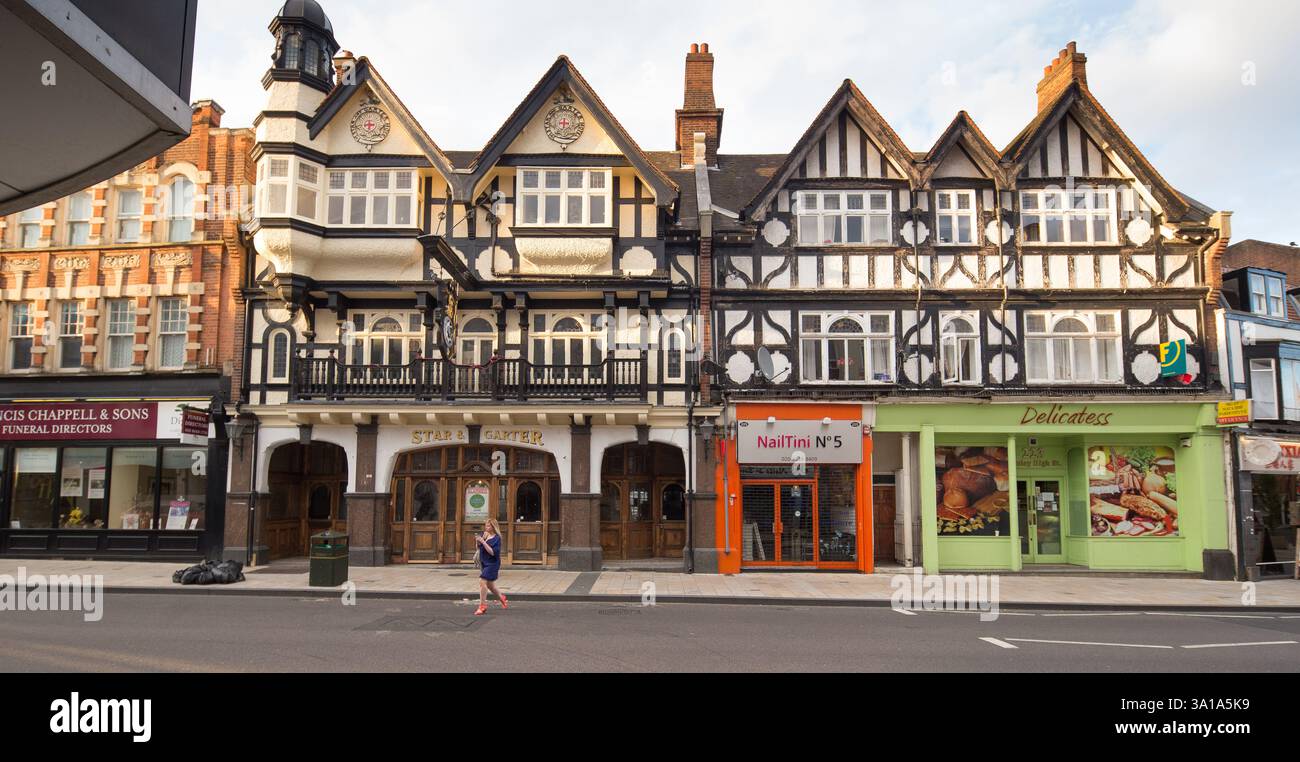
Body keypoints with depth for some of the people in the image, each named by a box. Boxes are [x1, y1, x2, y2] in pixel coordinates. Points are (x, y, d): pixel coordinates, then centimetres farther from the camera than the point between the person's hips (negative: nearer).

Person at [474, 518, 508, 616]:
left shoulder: (496, 538, -13)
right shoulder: (484, 535, 6)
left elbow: (493, 552, -21)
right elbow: (479, 548, 12)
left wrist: (483, 541, -25)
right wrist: (478, 540, -9)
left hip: (492, 564, -8)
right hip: (484, 563, 8)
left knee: (482, 581, -17)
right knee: (490, 585, 18)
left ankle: (482, 606, -8)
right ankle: (502, 599, 42)